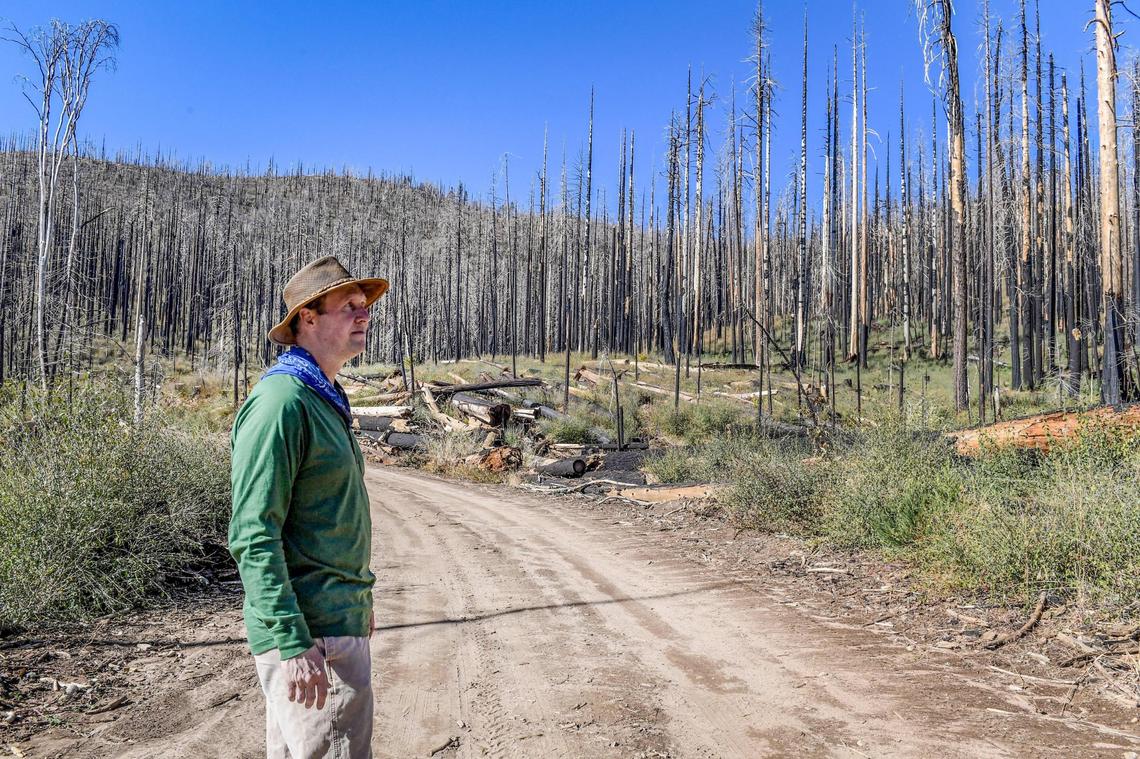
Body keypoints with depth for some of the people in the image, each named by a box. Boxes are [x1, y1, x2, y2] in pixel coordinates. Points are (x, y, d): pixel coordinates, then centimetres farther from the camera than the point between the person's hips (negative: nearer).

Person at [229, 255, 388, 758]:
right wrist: (293, 643, -24)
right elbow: (253, 534, -22)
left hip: (336, 618, 10)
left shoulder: (325, 399, 13)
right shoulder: (280, 401, -17)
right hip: (311, 632, -10)